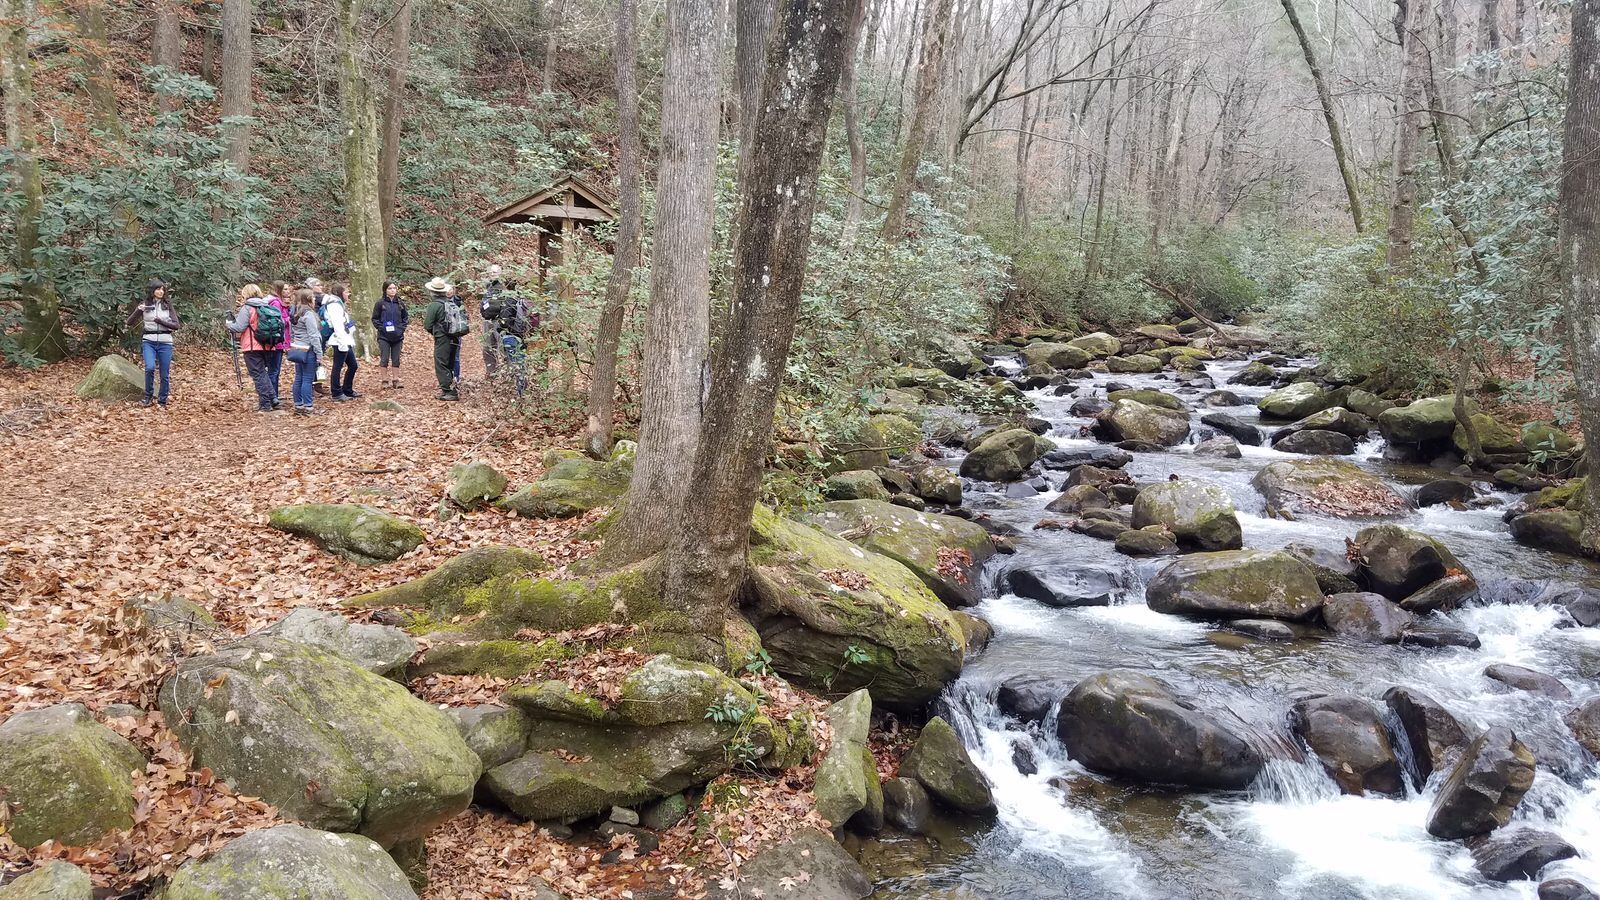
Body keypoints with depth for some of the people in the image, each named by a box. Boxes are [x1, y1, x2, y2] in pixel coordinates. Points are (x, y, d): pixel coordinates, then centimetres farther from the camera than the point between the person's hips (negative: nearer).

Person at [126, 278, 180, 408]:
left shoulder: (168, 305, 6)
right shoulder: (144, 305, 6)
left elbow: (176, 325, 0)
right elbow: (129, 323, 4)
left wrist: (161, 321, -14)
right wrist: (138, 311, -11)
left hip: (165, 342, 1)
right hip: (149, 341, -1)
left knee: (165, 375, 2)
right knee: (150, 367, -23)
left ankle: (162, 402, 16)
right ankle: (148, 396, -3)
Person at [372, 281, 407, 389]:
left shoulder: (400, 303, 6)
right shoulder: (380, 303, -4)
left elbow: (406, 317, 15)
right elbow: (375, 318, 0)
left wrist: (402, 327, 1)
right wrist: (381, 328, -10)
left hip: (397, 336, 3)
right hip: (384, 336, -3)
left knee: (396, 359, 7)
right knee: (384, 359, 0)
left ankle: (396, 380, 13)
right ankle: (385, 380, 8)